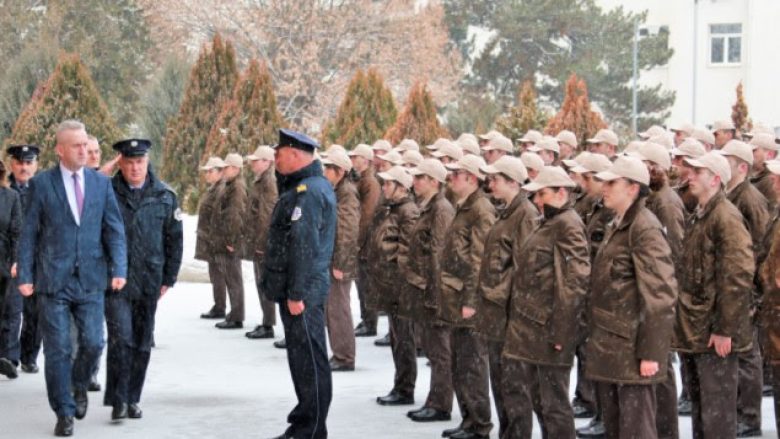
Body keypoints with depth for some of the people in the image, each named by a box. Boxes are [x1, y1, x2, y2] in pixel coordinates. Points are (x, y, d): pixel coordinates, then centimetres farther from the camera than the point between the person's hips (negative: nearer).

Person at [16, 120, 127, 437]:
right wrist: (25, 276, -5)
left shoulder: (101, 183, 6)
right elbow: (29, 233, 1)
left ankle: (78, 385, 29)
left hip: (91, 279, 2)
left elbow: (114, 230, 5)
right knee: (57, 349, 0)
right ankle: (64, 413, 12)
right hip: (53, 279, -2)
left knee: (93, 343, -1)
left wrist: (119, 269, -7)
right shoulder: (41, 184, 0)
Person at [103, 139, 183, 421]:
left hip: (149, 281, 3)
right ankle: (118, 399, -4)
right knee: (121, 339, -11)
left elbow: (174, 239, 9)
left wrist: (169, 278, 6)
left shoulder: (164, 196, 5)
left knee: (142, 344, 8)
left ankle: (132, 399, 19)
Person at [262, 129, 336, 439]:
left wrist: (296, 293, -24)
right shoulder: (307, 185, 16)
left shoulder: (307, 192, -18)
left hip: (301, 292, -11)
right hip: (295, 288, 11)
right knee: (302, 357, 16)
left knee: (308, 359, -6)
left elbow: (304, 247, -24)